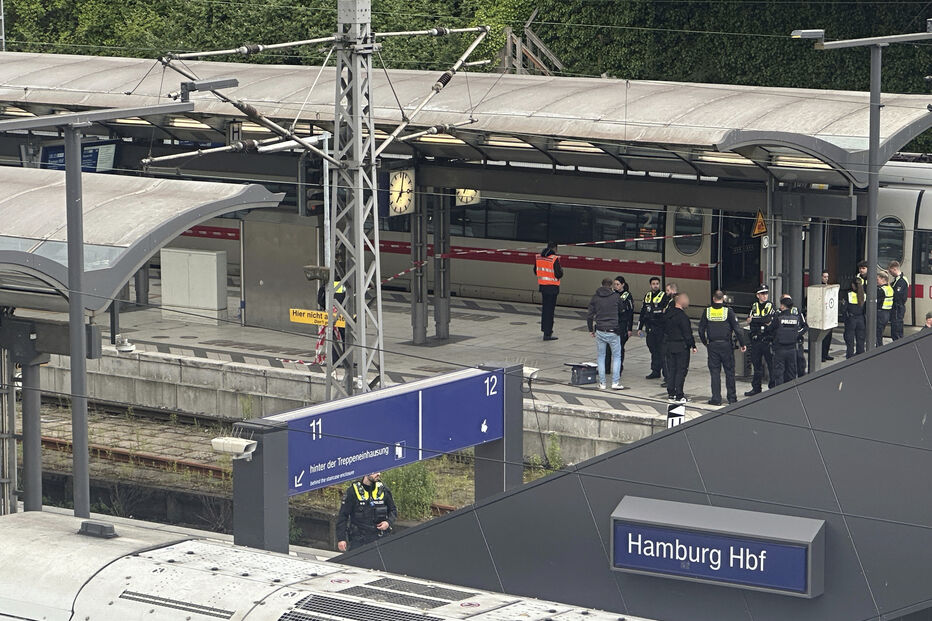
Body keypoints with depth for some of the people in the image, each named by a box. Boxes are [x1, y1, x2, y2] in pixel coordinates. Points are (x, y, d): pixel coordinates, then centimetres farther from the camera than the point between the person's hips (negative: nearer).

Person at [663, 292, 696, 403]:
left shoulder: (667, 314, 6)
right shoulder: (682, 317, -18)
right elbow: (687, 334, -17)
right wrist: (692, 345, -8)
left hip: (668, 345, 7)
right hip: (681, 347, -7)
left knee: (671, 370, 14)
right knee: (681, 370, -1)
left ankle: (671, 393, 17)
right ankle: (679, 396, -2)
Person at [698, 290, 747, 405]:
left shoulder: (707, 312, -1)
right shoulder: (728, 311, -7)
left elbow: (701, 329, 3)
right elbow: (736, 329, -7)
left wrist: (705, 342, 18)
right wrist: (742, 344, 2)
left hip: (712, 345, 1)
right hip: (726, 345, -1)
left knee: (715, 372, 5)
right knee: (729, 372, 9)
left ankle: (716, 398, 2)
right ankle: (732, 397, 12)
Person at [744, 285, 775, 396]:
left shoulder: (771, 306, 1)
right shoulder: (753, 306, 12)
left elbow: (768, 319, -15)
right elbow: (749, 319, -2)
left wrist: (753, 319, -10)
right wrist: (765, 322, -11)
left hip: (768, 340, -4)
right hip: (755, 340, 4)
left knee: (771, 364, -4)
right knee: (756, 364, 10)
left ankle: (773, 387, 2)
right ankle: (756, 388, 18)